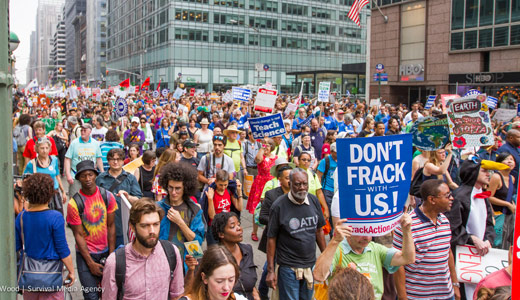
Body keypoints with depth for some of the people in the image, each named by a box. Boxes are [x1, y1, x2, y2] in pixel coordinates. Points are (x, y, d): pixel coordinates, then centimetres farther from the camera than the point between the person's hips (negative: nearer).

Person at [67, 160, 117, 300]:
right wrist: (91, 264, -10)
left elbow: (111, 226, -1)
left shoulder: (107, 196, -5)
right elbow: (78, 235, -9)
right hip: (85, 253, -2)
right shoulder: (74, 203, -12)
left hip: (105, 251, 2)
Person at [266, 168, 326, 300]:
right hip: (288, 268, -4)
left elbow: (319, 230, 11)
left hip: (311, 264, 5)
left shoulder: (314, 201, 1)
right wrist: (271, 270, -9)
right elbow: (271, 239, -9)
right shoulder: (279, 206, -13)